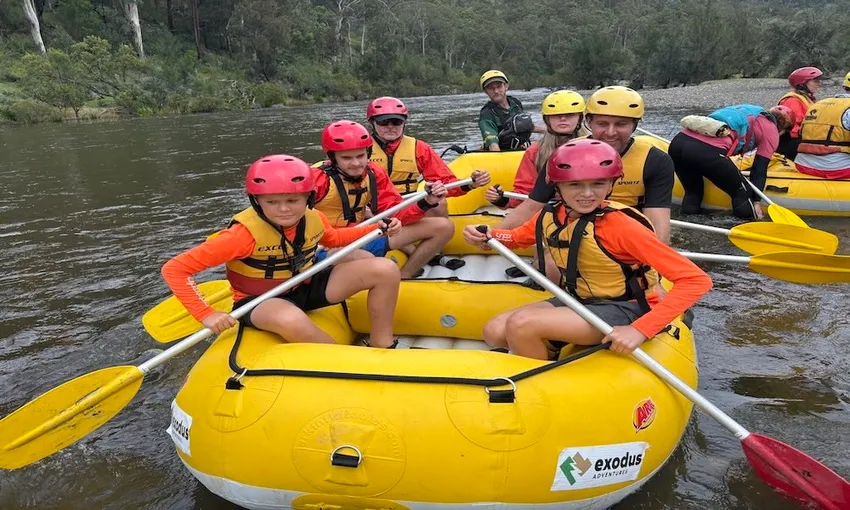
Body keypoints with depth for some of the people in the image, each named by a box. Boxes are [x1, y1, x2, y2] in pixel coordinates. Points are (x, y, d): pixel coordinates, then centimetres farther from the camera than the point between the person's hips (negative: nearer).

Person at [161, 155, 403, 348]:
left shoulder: (314, 219, -10)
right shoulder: (246, 233, -28)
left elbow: (332, 238, 17)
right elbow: (174, 269, -26)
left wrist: (377, 229, 7)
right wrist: (207, 315, -33)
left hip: (306, 288, 6)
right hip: (260, 301, -5)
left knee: (385, 269, -9)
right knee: (291, 320, -45)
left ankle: (382, 349, 3)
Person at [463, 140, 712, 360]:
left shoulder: (621, 226, -24)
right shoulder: (551, 216, -5)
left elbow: (696, 280, -26)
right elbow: (518, 236, 18)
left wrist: (640, 330, -34)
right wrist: (486, 236, -6)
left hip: (623, 310, -6)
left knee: (520, 324, -25)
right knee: (495, 332, -9)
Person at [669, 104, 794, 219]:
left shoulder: (745, 110, 36)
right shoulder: (771, 131, 18)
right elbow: (759, 170, 13)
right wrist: (756, 202, 17)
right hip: (708, 152, -6)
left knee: (693, 193, 24)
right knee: (743, 195, 14)